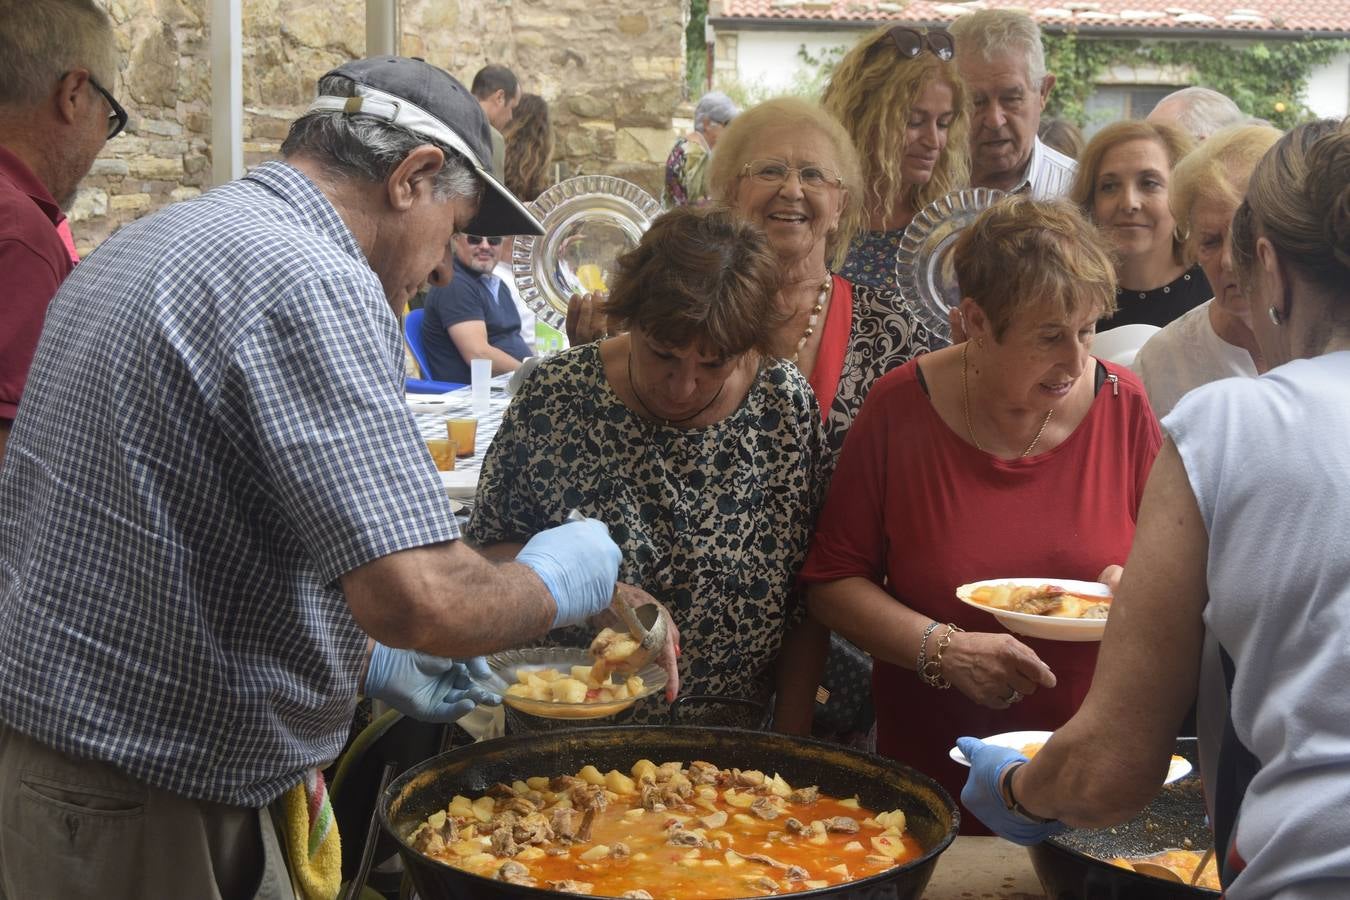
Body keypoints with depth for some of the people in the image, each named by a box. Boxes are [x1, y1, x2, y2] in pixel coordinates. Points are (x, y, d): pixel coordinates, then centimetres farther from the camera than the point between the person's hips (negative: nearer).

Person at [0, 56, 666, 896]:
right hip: (140, 813, -10)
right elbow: (419, 598, -28)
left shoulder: (157, 241, 12)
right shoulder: (313, 283, -20)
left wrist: (363, 661, 21)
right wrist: (553, 584, -8)